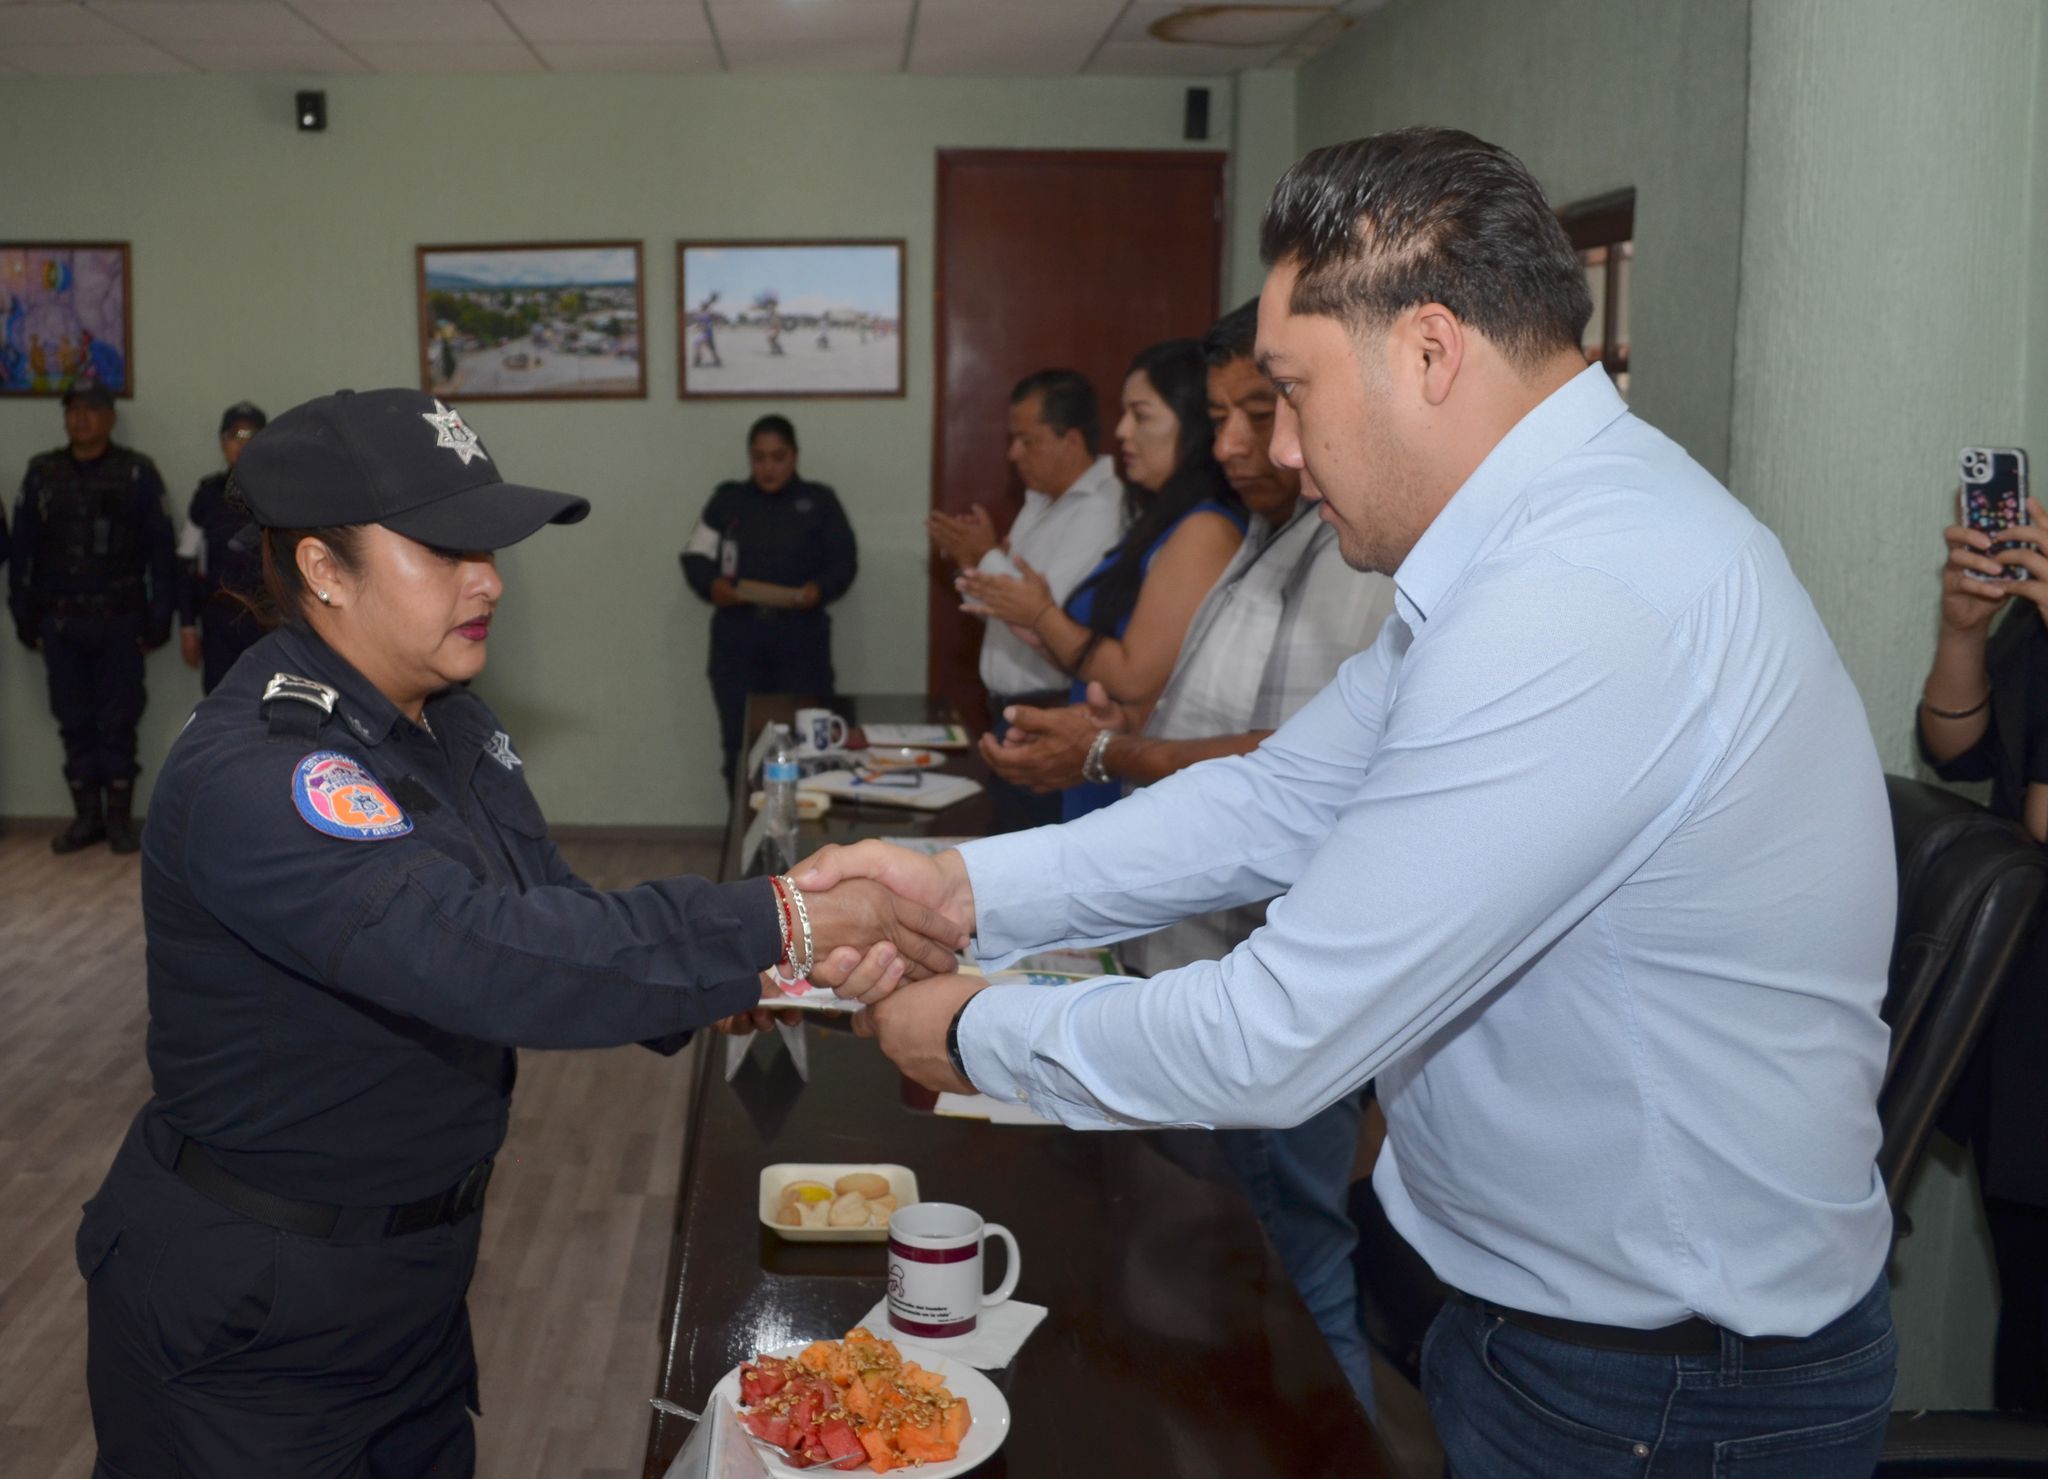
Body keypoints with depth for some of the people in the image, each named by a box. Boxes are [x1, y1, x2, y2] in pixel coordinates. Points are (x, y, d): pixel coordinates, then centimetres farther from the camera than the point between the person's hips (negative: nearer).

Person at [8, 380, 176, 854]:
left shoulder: (137, 474, 0)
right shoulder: (41, 474, 8)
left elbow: (161, 550, -2)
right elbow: (21, 551, 10)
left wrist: (158, 618, -7)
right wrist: (25, 619, 5)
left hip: (119, 620, -3)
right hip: (60, 623, 3)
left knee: (118, 722, 1)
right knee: (74, 722, 7)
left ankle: (120, 817, 10)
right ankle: (86, 816, 15)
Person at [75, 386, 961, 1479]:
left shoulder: (449, 721, 3)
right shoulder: (250, 779, -27)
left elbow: (553, 919, 2)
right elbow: (481, 957, -38)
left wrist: (741, 980, -17)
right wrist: (775, 921, -37)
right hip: (245, 1313, -8)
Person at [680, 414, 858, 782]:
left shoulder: (820, 501, 7)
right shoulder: (727, 500, 10)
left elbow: (845, 562, 4)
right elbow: (695, 557, 7)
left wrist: (820, 590, -16)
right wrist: (712, 585, -14)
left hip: (801, 644, -1)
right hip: (737, 644, 1)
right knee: (740, 747, 1)